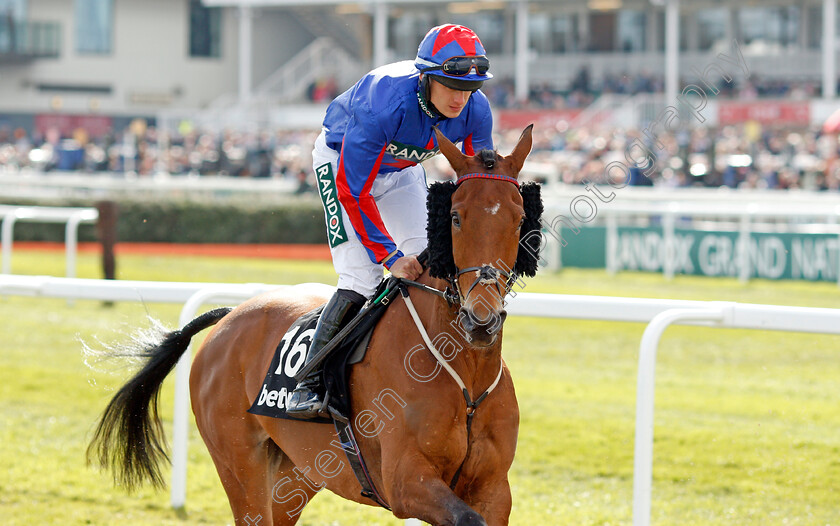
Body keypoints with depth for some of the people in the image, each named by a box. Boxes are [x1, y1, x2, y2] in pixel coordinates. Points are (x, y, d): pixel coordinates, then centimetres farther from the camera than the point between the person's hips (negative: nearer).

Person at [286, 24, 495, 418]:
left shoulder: (476, 111, -25)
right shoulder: (384, 105, -41)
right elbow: (353, 191, -33)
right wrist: (390, 257, -33)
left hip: (402, 169, 5)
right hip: (341, 161, -5)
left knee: (428, 268, -3)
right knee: (362, 278, -18)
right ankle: (310, 381, -12)